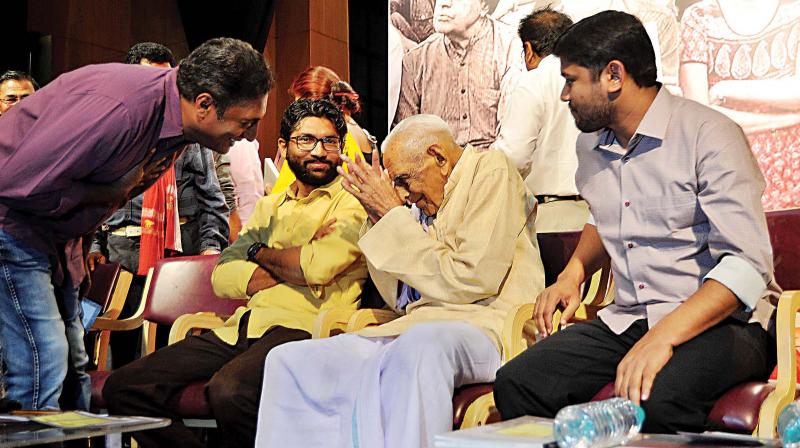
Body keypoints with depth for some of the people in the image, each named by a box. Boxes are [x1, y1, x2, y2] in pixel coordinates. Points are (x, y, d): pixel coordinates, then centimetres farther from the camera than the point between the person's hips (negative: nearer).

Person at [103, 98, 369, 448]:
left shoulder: (354, 202, 5)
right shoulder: (270, 207, 24)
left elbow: (319, 267, -14)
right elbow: (222, 277, 11)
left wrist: (259, 252, 6)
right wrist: (291, 268, -5)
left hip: (300, 328, -7)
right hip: (240, 328, 7)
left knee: (229, 391, -38)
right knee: (123, 387, -7)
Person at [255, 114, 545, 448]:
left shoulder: (492, 171, 0)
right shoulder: (428, 204, 20)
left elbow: (469, 280, -12)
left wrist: (394, 215, -5)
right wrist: (379, 218, 10)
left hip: (483, 326, -8)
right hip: (414, 331, 8)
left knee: (418, 348, -43)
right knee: (287, 361, -5)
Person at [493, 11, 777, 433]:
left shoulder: (708, 134, -12)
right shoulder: (591, 145, 13)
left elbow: (748, 265, -21)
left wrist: (663, 336, -31)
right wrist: (573, 272, 15)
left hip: (722, 322, -6)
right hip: (626, 320, 7)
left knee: (656, 398, -39)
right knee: (515, 384, -18)